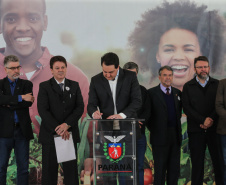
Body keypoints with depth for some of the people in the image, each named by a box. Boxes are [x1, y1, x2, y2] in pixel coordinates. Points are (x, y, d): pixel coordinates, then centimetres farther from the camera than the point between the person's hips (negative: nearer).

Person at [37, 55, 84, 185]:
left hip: (70, 133, 2)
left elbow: (80, 107, 2)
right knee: (49, 168, 2)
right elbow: (43, 110, -6)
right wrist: (57, 128, -14)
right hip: (50, 134, -2)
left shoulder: (74, 86, 11)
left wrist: (67, 124, -12)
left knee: (71, 168, 3)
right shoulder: (44, 86, 3)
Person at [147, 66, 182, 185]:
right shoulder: (152, 93, -4)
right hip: (160, 137, -5)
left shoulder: (178, 93, 12)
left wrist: (177, 128, 12)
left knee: (174, 169, 9)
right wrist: (153, 130, -5)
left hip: (175, 136, 5)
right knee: (160, 169, 1)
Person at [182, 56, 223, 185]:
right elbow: (187, 108, 0)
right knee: (197, 163, 2)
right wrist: (203, 120, -11)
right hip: (196, 130, 0)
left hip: (214, 128, 0)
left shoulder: (217, 84, 11)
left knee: (219, 161, -1)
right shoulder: (188, 87, 10)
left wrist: (211, 120, -13)